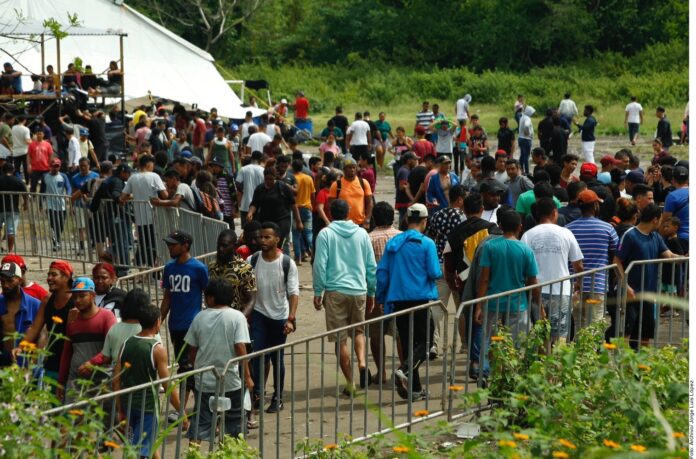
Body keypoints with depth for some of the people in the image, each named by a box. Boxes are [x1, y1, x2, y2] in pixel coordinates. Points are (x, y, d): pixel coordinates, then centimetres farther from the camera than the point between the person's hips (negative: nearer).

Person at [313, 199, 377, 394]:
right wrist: (371, 293, 20)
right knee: (358, 330, 21)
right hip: (359, 290, 3)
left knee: (340, 339, 4)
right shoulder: (361, 233, 7)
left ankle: (350, 383, 6)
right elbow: (372, 266, 10)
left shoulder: (326, 234, -2)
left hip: (335, 292, -3)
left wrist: (318, 292, 1)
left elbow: (320, 265, -7)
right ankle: (362, 362, -7)